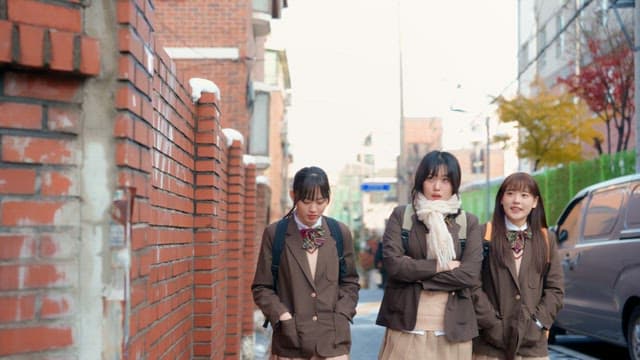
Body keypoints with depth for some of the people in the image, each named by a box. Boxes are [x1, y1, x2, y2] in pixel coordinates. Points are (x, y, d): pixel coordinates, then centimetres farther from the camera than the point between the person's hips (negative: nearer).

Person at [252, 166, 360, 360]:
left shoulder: (340, 233, 6)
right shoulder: (275, 233, 1)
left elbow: (350, 283, 14)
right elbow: (261, 287, 4)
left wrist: (340, 316, -1)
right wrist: (283, 317, -9)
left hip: (333, 339, 1)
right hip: (290, 341, -1)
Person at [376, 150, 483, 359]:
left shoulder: (469, 222, 8)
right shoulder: (401, 216, 6)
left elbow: (470, 275, -4)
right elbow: (394, 264, -8)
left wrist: (416, 273, -7)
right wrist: (442, 266, -7)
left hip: (453, 329, 1)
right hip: (406, 328, -1)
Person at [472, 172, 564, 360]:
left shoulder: (546, 239, 10)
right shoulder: (484, 234, -1)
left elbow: (555, 288, 8)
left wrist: (537, 323, -4)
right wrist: (493, 325, -11)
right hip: (489, 344, -3)